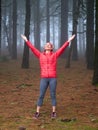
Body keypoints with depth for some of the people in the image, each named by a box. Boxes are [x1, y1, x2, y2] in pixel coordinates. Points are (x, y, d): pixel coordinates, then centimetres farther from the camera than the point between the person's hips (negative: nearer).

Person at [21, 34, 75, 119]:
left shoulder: (55, 55, 8)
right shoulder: (40, 55, 12)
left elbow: (62, 48, 2)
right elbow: (32, 48, 11)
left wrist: (68, 41, -4)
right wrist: (26, 40, 8)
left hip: (53, 78, -1)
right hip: (44, 79, 1)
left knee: (53, 95, 5)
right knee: (41, 95, 2)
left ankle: (53, 112, 14)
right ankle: (37, 112, 10)